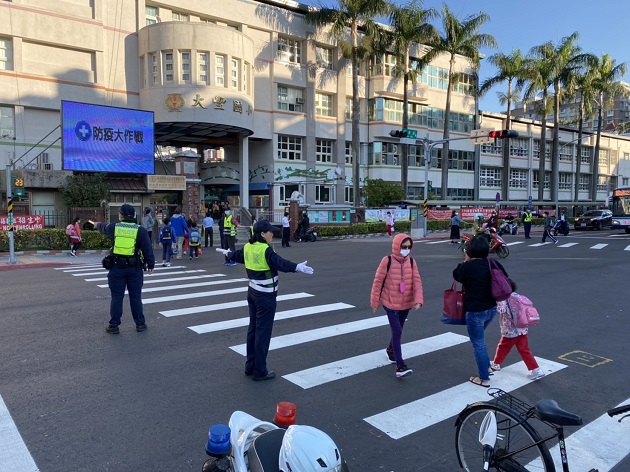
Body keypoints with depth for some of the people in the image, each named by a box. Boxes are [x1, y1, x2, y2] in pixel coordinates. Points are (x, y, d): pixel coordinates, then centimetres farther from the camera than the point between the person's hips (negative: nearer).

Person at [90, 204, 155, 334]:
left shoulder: (113, 227, 0)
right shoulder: (141, 230, -5)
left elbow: (104, 228, 25)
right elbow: (148, 250, -4)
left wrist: (97, 225, 48)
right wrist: (151, 264, 8)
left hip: (117, 267, 1)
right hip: (135, 269, 0)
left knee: (116, 297, 8)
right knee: (135, 297, 9)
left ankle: (114, 325, 14)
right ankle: (140, 323, 16)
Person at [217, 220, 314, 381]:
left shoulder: (248, 247, 4)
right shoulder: (266, 250, -20)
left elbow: (236, 255, 24)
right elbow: (280, 263, -34)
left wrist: (227, 253, 46)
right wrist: (298, 267, -46)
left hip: (253, 292, 9)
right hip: (266, 296, -9)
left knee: (253, 328, 18)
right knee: (263, 332, 0)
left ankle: (250, 366, 31)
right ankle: (260, 372, 9)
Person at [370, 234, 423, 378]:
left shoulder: (411, 262, -2)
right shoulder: (387, 261, -14)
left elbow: (417, 282, -7)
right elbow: (378, 281, -9)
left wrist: (418, 300, -21)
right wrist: (374, 301, -5)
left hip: (406, 304, 5)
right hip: (390, 303, -5)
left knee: (398, 331, 18)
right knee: (397, 331, -10)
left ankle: (391, 350, 46)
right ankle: (400, 366, -9)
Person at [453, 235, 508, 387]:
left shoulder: (467, 266, -19)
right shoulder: (494, 264, -2)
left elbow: (456, 275, 1)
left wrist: (465, 260, 6)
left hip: (475, 311, -7)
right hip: (492, 308, 7)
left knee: (478, 344, 6)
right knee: (479, 339, 28)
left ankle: (484, 378, 14)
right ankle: (486, 366, 37)